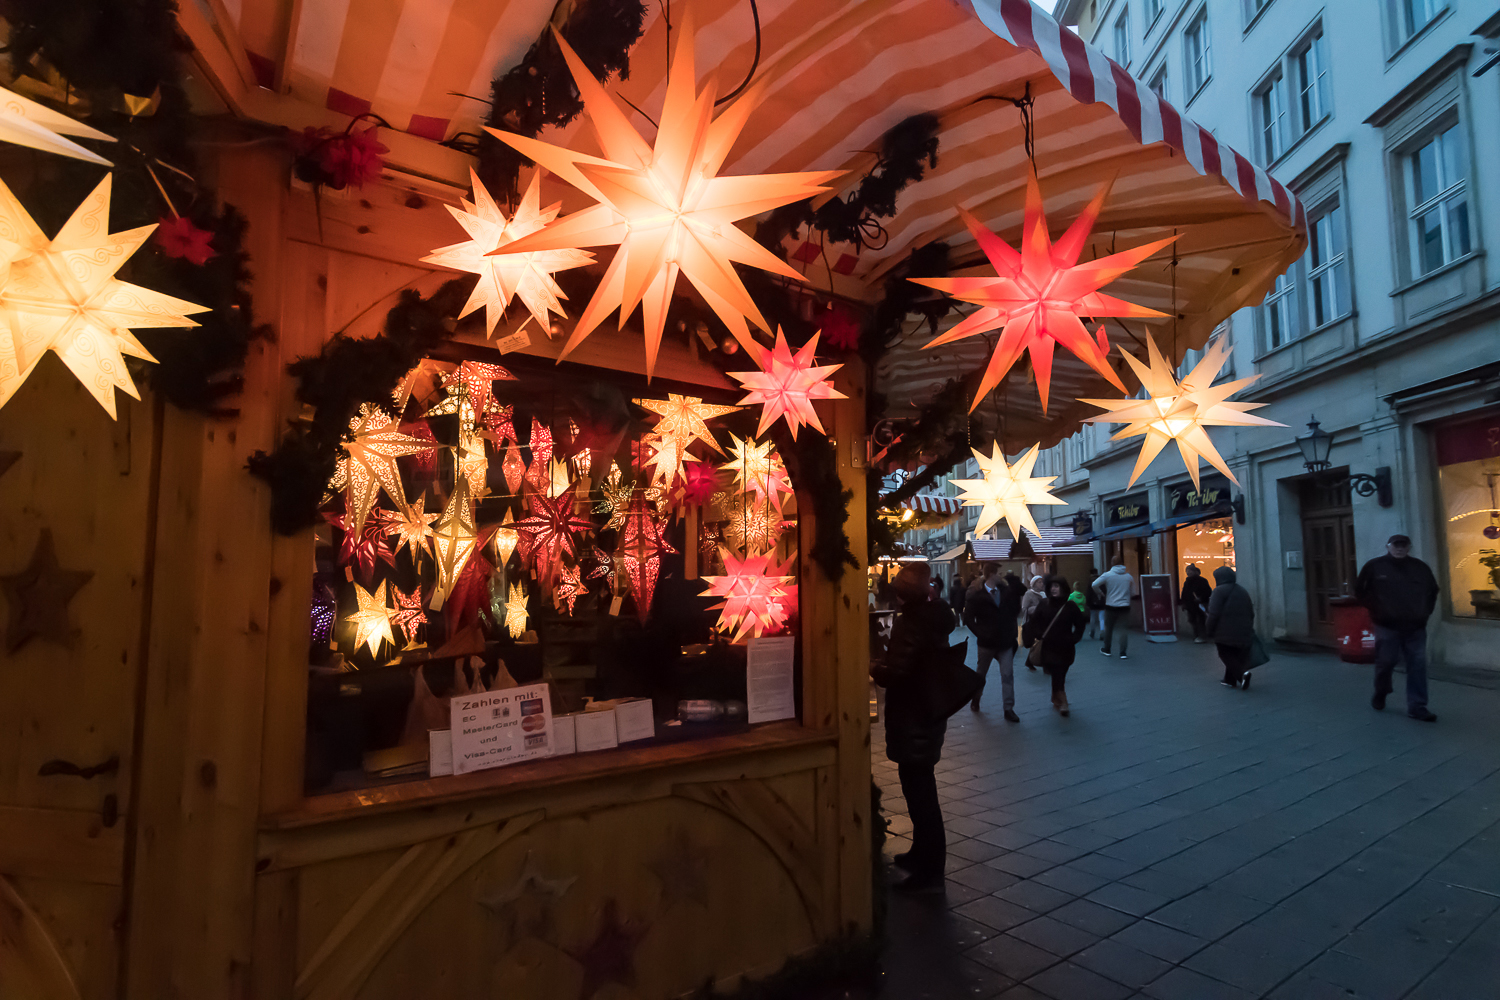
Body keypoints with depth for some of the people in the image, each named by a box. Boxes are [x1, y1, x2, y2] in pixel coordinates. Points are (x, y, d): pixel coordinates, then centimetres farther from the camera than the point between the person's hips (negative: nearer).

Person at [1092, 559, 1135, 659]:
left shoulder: (1107, 575, -4)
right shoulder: (1129, 576, 1)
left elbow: (1094, 585, -9)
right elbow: (1133, 591, 8)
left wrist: (1101, 594, 7)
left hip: (1111, 606, 0)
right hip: (1125, 606, 0)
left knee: (1108, 628, 14)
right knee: (1125, 629, 5)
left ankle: (1106, 650, 25)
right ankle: (1122, 652, 1)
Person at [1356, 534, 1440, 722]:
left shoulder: (1420, 567, 7)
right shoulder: (1375, 566, -2)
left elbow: (1433, 591, 23)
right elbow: (1360, 591, 5)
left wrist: (1425, 612, 13)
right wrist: (1376, 610, 0)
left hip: (1416, 627, 3)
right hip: (1387, 626, -3)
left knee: (1418, 666, 1)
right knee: (1385, 662, 4)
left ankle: (1417, 707, 7)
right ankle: (1380, 694, 28)